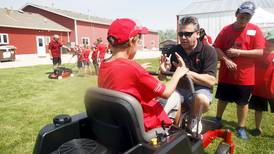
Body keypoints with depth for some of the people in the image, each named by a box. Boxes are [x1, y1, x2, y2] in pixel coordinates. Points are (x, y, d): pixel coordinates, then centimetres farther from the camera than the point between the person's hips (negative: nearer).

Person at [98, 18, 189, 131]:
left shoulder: (103, 66, -8)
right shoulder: (132, 67, -30)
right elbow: (166, 93, -19)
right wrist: (178, 73, -2)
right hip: (142, 124, -7)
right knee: (176, 97, 13)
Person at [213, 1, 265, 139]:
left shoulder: (255, 30, -5)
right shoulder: (226, 29, 0)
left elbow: (260, 52, -10)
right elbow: (216, 48, -2)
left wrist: (238, 52, -18)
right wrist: (226, 59, -18)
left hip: (245, 76, -1)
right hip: (226, 74, 1)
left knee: (243, 103, 11)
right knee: (222, 99, 15)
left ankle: (241, 128, 28)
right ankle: (218, 119, 37)